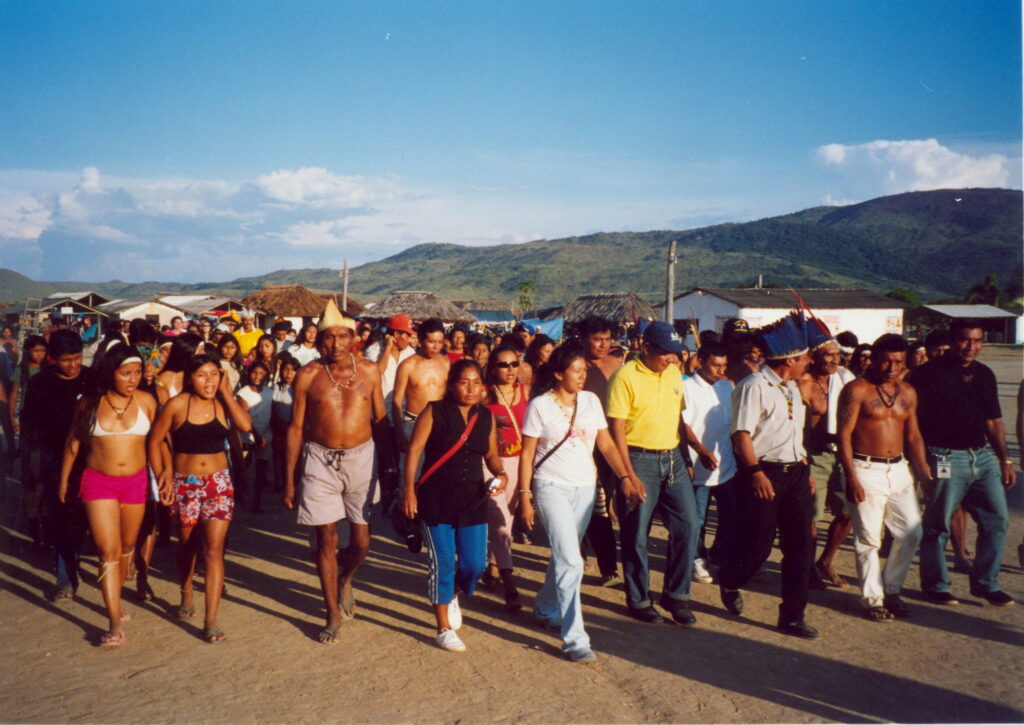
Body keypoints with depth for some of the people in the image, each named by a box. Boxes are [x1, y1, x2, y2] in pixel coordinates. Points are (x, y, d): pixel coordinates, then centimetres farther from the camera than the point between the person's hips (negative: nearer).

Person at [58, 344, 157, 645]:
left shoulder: (146, 401, -4)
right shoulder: (89, 403, -2)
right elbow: (73, 441, 9)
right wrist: (64, 479, 12)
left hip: (136, 481, 1)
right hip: (98, 482, -1)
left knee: (127, 547, 15)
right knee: (108, 552, -8)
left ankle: (115, 599, 38)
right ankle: (115, 625, -8)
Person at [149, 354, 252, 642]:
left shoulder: (223, 403, -4)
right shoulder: (177, 405, -7)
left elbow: (245, 426, -22)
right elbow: (155, 441, 1)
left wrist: (226, 392, -15)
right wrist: (161, 478, -3)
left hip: (218, 482, 0)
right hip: (183, 483, 1)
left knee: (214, 549, -8)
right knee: (187, 545, 18)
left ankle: (211, 621, -7)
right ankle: (186, 597, 43)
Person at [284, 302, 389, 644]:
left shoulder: (369, 370, 1)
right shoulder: (308, 375, -2)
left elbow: (380, 419, 7)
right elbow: (295, 427, 2)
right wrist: (289, 479, 0)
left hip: (361, 460, 1)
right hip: (321, 462, -1)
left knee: (361, 542, 3)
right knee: (326, 540, 4)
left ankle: (345, 579, 38)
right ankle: (333, 614, 21)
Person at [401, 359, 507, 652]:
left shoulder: (486, 417, 5)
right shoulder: (434, 412, -8)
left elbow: (491, 454, 14)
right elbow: (414, 451, -9)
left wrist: (500, 474, -6)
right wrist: (409, 491, -14)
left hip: (473, 501, 4)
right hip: (436, 499, -4)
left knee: (475, 564, 6)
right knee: (443, 564, 1)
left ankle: (452, 595, 40)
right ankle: (444, 628, 18)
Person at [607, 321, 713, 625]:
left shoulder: (674, 374, 10)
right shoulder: (625, 377, -10)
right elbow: (616, 429, -13)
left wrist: (699, 448, 7)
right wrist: (628, 475, -18)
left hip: (673, 459, 6)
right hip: (639, 460, -6)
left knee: (688, 525, 4)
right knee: (636, 534, 3)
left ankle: (675, 594, 21)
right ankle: (638, 600, 20)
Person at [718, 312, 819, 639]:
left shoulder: (792, 387, 16)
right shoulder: (754, 386, -12)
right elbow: (742, 434, -17)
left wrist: (805, 470, 18)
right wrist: (756, 472, -24)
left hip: (795, 472, 8)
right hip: (765, 472, -8)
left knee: (799, 544, 7)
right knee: (758, 542, -1)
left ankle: (792, 616, 16)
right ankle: (730, 582, 31)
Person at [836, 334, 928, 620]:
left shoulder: (908, 392, 11)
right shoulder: (857, 390, -9)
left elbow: (913, 437, 17)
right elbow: (844, 436, -12)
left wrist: (926, 476, 11)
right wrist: (852, 479, -18)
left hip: (899, 470, 6)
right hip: (865, 470, -6)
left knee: (912, 532, 6)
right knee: (868, 538, -1)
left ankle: (892, 590, 24)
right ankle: (872, 599, 13)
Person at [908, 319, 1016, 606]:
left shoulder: (984, 374, 12)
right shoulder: (928, 374, -8)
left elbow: (993, 421, 18)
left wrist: (1005, 460, 15)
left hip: (982, 457, 7)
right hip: (945, 460, -6)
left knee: (997, 519, 8)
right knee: (938, 525, 2)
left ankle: (986, 583, 22)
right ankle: (936, 585, 18)